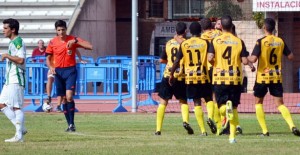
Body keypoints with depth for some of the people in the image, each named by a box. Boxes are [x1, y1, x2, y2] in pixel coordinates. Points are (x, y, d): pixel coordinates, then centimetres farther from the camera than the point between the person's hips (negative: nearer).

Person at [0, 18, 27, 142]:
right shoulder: (12, 43, 18)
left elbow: (21, 60, -24)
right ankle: (20, 128, 10)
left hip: (16, 80, -10)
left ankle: (19, 136, -8)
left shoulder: (18, 42, -13)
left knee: (17, 107, -9)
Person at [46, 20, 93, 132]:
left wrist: (75, 42, -21)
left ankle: (72, 124, -11)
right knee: (64, 99, 5)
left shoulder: (73, 40, -4)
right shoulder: (52, 42, 3)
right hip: (58, 72, 3)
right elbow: (48, 58, 11)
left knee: (69, 97, -18)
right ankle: (69, 124, 15)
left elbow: (90, 47, -11)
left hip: (70, 71, -3)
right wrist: (51, 67, -10)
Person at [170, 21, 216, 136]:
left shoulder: (184, 44, 1)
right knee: (208, 98, 14)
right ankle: (211, 117, -15)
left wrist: (171, 74, 10)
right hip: (203, 76, -1)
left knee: (197, 102, 3)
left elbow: (177, 61, 0)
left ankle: (203, 130, -3)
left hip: (190, 78, 1)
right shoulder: (205, 43, -2)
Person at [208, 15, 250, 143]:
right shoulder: (239, 41, 0)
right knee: (234, 108, 11)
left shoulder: (215, 41, -3)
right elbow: (245, 61, -5)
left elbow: (210, 58, -15)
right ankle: (232, 136, 6)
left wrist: (213, 61, 8)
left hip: (220, 78, -1)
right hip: (235, 78, 1)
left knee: (221, 106, 7)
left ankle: (226, 107, -31)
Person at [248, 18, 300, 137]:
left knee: (258, 102, 14)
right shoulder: (280, 41, 2)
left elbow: (253, 59, -20)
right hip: (277, 77, 3)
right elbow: (290, 56, 7)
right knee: (280, 104, 3)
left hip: (262, 77, -3)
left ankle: (265, 131, 7)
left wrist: (247, 58, 2)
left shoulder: (261, 42, -12)